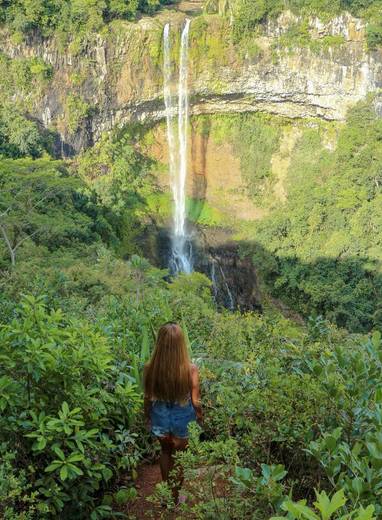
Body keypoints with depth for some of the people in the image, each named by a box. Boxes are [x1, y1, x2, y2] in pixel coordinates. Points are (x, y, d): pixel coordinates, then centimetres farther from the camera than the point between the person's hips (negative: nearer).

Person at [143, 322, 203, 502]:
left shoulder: (150, 368, -20)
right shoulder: (191, 369, -25)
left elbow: (148, 398, -7)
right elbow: (195, 401, -14)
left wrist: (148, 418, 12)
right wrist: (200, 418, 5)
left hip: (160, 418, 2)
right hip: (182, 419, -2)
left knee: (165, 452, 30)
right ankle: (174, 496, 40)